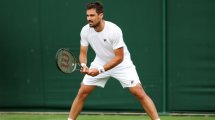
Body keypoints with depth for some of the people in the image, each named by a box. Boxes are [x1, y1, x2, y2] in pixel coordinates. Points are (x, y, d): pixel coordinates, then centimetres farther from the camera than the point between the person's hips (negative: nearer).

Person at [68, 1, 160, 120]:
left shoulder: (114, 30, -30)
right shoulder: (85, 31, -16)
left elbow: (119, 58, -26)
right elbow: (83, 53, -6)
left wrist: (99, 70, -34)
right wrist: (83, 65, -29)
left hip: (121, 63, -4)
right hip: (100, 61, 4)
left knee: (139, 93, -14)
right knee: (82, 92, -2)